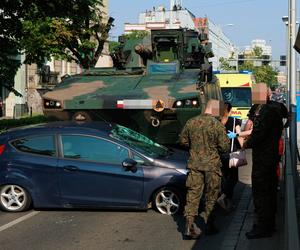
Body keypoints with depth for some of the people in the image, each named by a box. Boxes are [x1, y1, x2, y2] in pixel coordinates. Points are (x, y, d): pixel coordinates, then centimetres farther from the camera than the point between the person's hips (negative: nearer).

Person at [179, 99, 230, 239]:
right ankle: (207, 219, 19)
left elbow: (182, 141, 8)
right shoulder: (217, 125, -13)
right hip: (212, 165, -3)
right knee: (211, 194, 13)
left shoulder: (191, 122, -1)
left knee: (193, 193, 7)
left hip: (194, 163, 3)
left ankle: (189, 224, 1)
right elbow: (224, 147, -11)